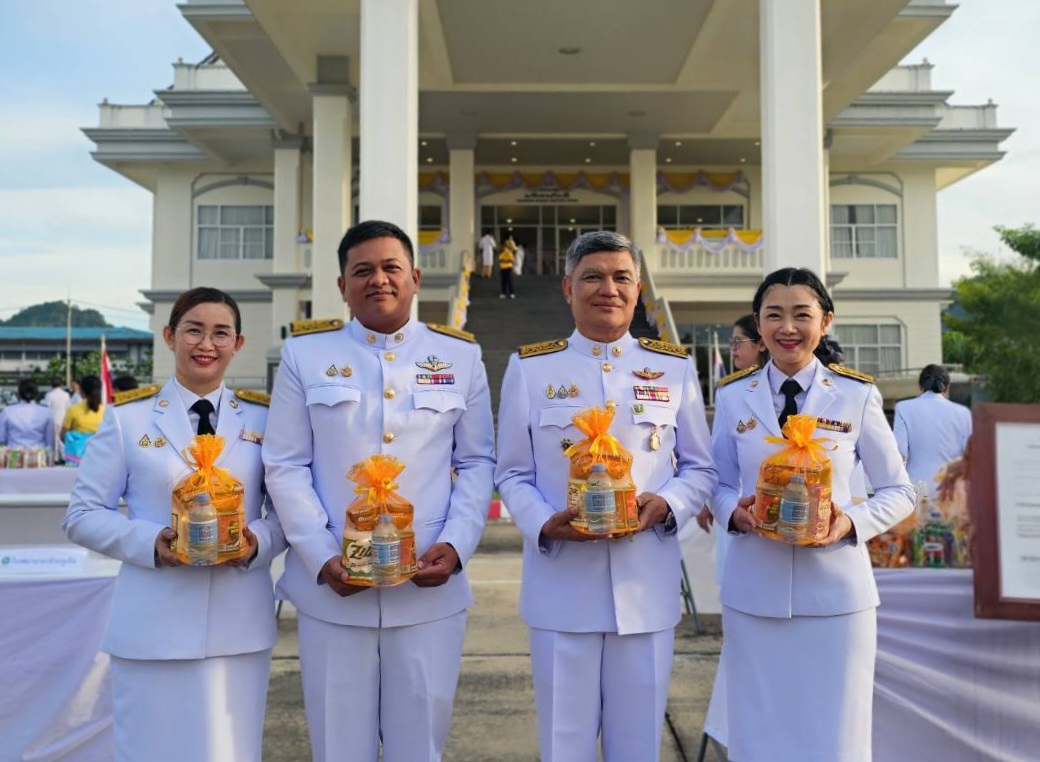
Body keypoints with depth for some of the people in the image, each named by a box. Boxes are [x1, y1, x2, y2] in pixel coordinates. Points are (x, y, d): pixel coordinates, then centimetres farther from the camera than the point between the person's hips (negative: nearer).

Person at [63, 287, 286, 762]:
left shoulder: (263, 417, 6)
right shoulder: (127, 417, 1)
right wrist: (152, 543, -15)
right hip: (153, 624, -1)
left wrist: (258, 541, -13)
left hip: (240, 623, 2)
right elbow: (83, 516, 2)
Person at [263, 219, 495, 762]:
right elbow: (285, 466, 1)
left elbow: (478, 462, 6)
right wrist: (322, 558, -11)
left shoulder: (461, 355, 7)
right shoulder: (304, 353, 4)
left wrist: (456, 545, -9)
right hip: (330, 589, 0)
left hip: (430, 590, 1)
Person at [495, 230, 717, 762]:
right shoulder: (529, 367, 2)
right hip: (562, 586, -1)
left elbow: (700, 468, 9)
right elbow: (512, 474, 3)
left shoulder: (675, 367, 6)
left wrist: (666, 505, -12)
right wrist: (543, 523, -16)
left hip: (647, 586, 2)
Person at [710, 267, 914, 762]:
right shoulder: (733, 396, 3)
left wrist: (852, 523, -15)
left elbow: (898, 492, 4)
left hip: (836, 590, -1)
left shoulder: (857, 395, -1)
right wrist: (734, 512, -12)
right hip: (753, 589, 1)